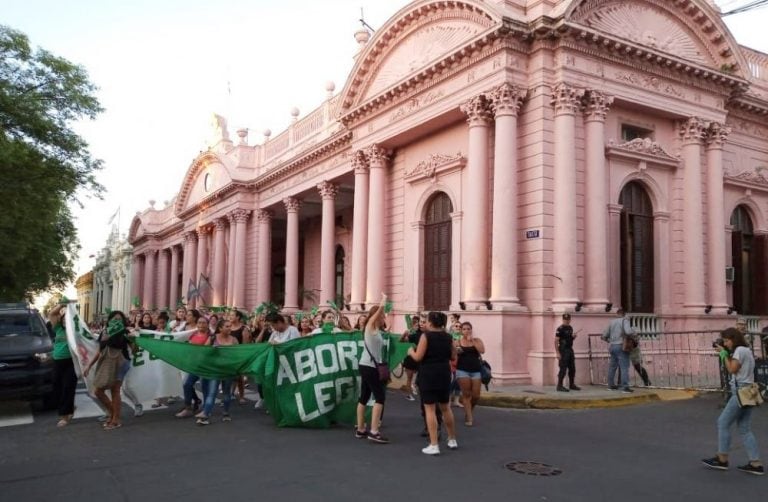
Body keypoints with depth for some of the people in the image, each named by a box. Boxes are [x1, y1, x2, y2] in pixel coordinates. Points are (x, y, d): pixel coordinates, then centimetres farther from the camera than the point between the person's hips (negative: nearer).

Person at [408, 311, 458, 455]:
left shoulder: (426, 336, -11)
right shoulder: (448, 337, 5)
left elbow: (418, 357, -14)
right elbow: (453, 356, 13)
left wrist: (411, 351, 5)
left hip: (428, 375, -5)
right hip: (444, 374, 6)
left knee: (430, 409, -1)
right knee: (445, 407, 19)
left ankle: (434, 445, -2)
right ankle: (452, 440, 29)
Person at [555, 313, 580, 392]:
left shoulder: (570, 328, 12)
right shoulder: (560, 329, -12)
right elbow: (556, 341, -15)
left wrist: (574, 337, 1)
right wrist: (557, 353, -20)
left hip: (570, 350, 8)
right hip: (563, 350, -8)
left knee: (572, 369, 13)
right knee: (563, 369, -7)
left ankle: (572, 385, 25)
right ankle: (560, 386, 0)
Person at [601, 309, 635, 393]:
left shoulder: (612, 322, 11)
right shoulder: (624, 320, -6)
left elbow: (604, 335, 11)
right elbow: (628, 331, -24)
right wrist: (634, 333, -3)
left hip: (612, 346, 6)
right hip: (621, 346, -6)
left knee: (612, 366, 15)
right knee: (624, 367, -6)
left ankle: (611, 385, 22)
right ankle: (625, 387, -11)